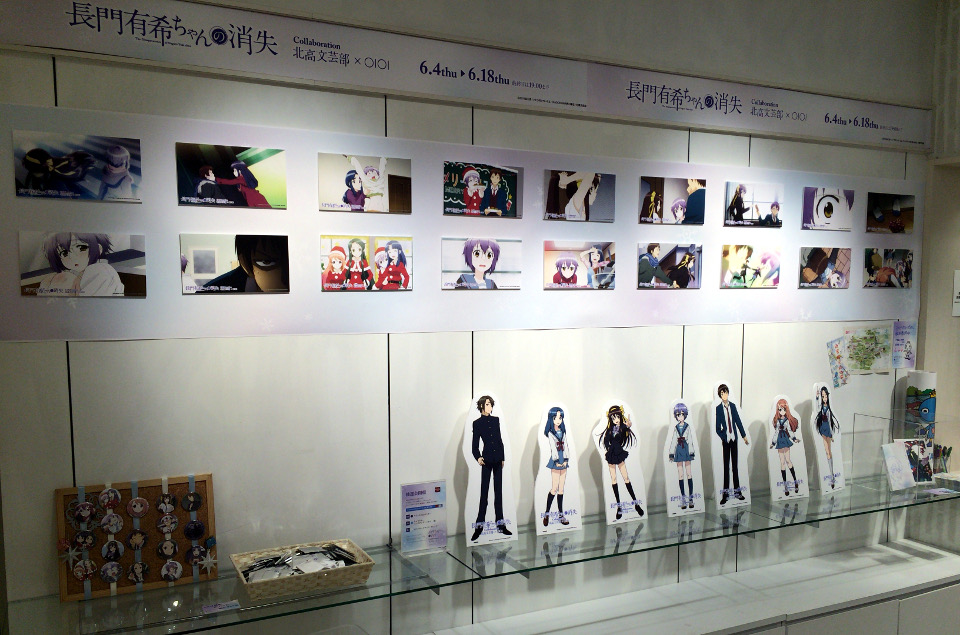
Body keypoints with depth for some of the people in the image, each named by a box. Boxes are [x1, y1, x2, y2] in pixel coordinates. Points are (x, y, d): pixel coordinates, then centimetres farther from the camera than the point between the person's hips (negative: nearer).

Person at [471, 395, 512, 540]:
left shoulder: (496, 420, 10)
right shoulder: (477, 423, -1)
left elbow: (500, 440, 14)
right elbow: (474, 444, -3)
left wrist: (503, 457, 12)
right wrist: (478, 457, -20)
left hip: (498, 459, 4)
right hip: (487, 459, -4)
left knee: (498, 491, 8)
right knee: (484, 491, -4)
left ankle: (500, 523, 14)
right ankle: (479, 524, 2)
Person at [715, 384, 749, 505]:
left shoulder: (733, 406, 5)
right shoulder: (718, 409, -6)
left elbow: (738, 422, 11)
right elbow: (717, 428, -4)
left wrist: (744, 436, 10)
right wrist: (723, 437, -13)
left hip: (734, 438, 3)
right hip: (725, 440, -3)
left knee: (735, 465, 10)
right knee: (726, 466, -1)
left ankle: (737, 490, 17)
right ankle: (725, 493, 3)